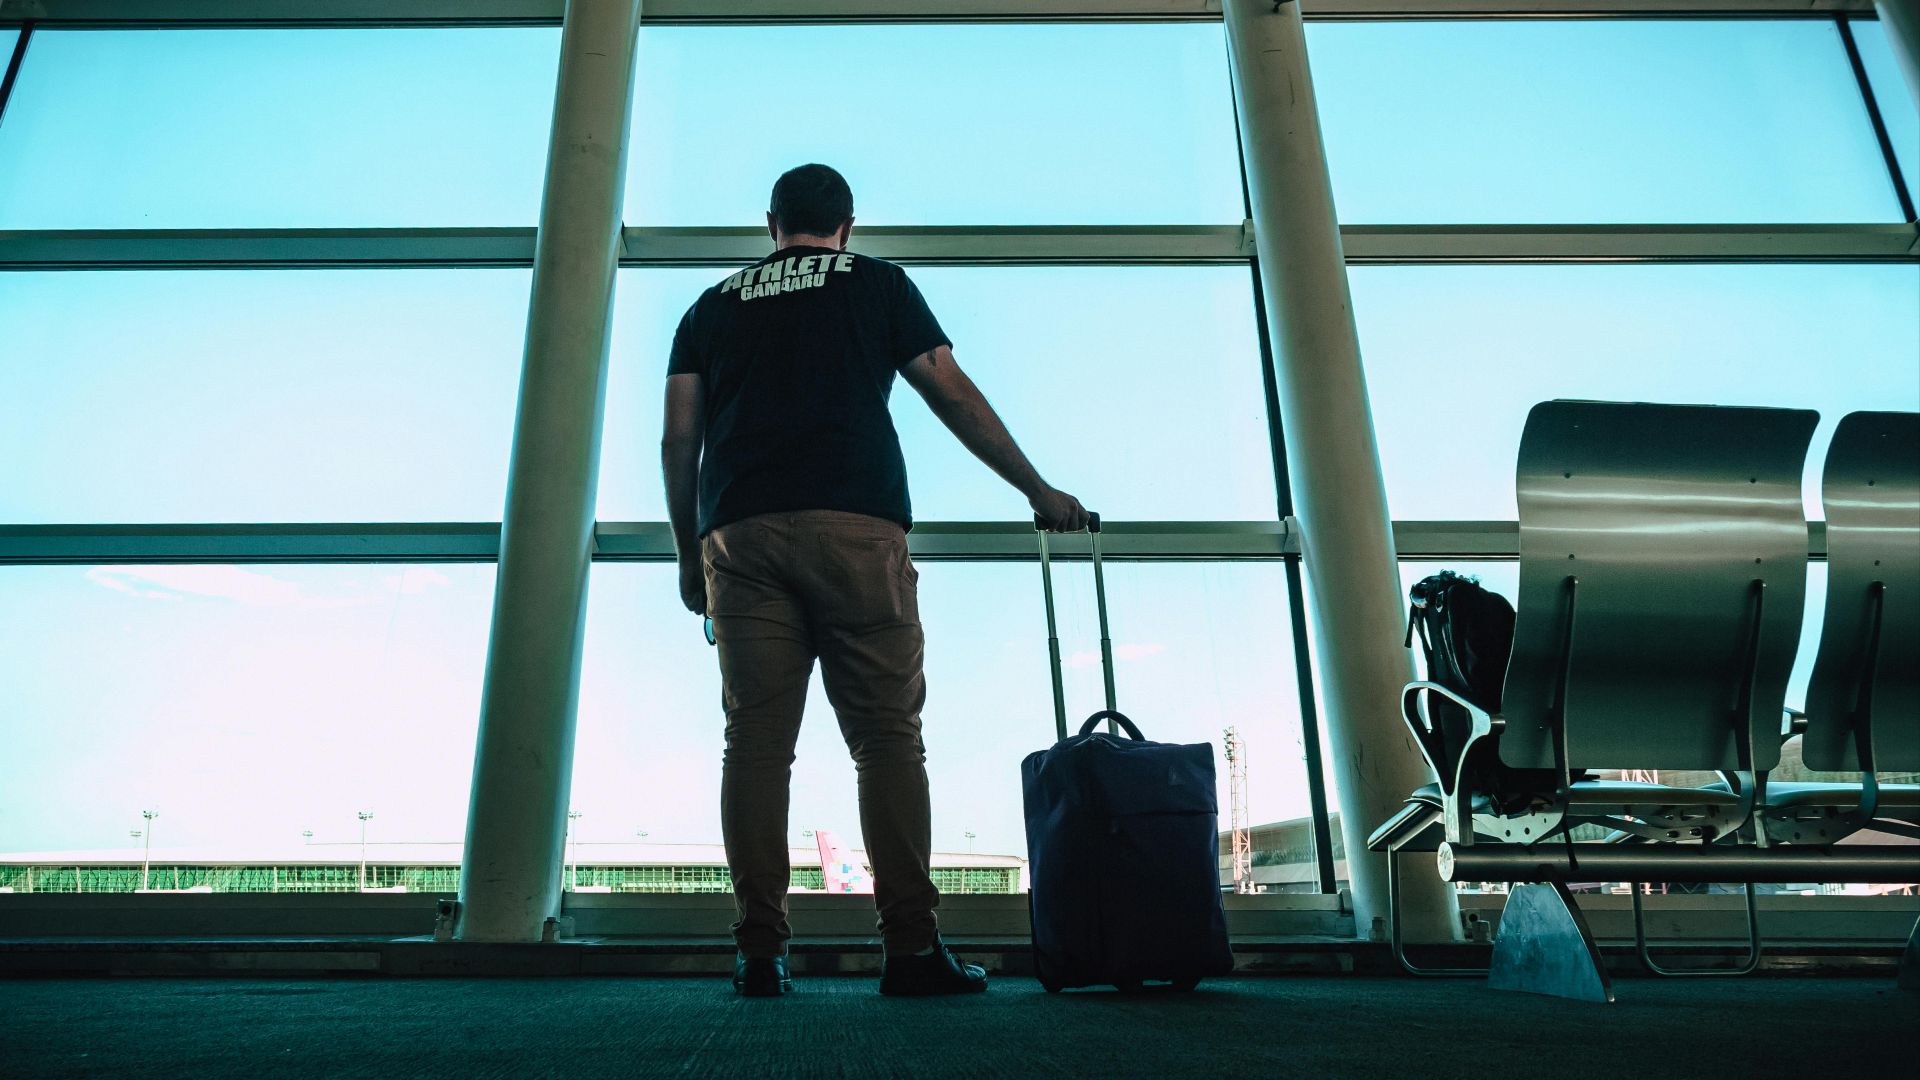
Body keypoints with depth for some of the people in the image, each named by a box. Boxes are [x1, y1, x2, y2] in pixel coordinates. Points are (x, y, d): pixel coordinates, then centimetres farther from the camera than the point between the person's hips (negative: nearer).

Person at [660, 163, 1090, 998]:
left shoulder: (712, 306, 24)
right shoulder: (879, 283, 18)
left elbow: (679, 441, 15)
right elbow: (955, 398, 13)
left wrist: (688, 554, 22)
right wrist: (1038, 490, 19)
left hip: (738, 536, 3)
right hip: (855, 526, -2)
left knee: (756, 741, 1)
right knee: (888, 737, -2)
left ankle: (760, 953, -1)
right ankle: (911, 946, -5)